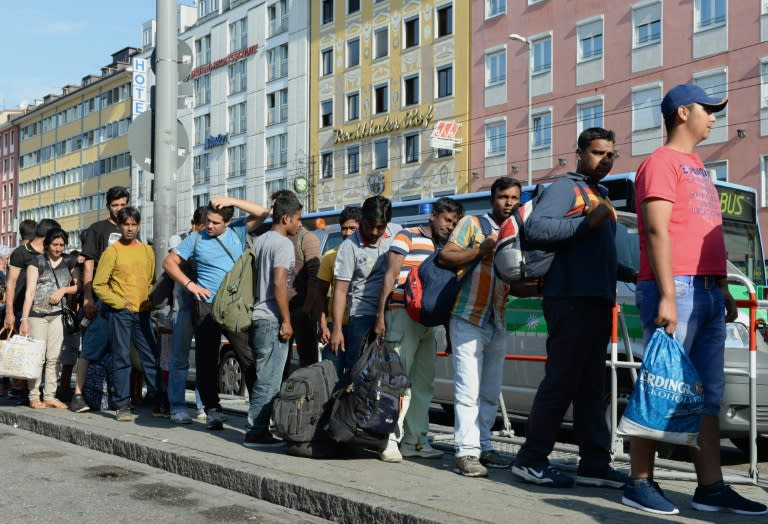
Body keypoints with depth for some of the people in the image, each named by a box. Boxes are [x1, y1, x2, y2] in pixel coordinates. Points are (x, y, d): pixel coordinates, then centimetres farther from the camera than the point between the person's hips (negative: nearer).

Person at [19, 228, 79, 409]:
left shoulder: (68, 263, 9)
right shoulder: (37, 262, -2)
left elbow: (77, 286, 16)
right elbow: (29, 292, -8)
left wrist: (64, 290, -6)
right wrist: (24, 319, -14)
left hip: (57, 314, 4)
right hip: (37, 314, -4)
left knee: (54, 357, 4)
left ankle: (50, 396, 10)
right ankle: (34, 397, 4)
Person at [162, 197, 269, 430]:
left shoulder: (238, 231, 7)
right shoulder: (196, 239, 7)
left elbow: (262, 213, -1)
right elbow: (169, 262, 12)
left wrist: (232, 201, -7)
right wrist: (189, 284, 0)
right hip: (207, 307, 1)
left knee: (250, 358, -8)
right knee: (207, 360, 5)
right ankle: (212, 410, 13)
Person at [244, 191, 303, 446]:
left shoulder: (259, 241, 16)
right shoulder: (283, 244, -10)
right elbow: (279, 283, -19)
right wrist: (286, 321, -16)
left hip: (257, 316, 9)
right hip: (272, 319, -9)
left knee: (262, 376, 13)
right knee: (268, 379, -6)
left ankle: (258, 429, 16)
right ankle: (256, 432, -4)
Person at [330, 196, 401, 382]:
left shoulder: (396, 231, 2)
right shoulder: (349, 247, -11)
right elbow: (340, 290, -10)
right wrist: (337, 329, -14)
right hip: (363, 314, -4)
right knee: (352, 369, -6)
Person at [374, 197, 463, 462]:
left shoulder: (444, 248, 21)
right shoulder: (407, 237, 1)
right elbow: (390, 276, -5)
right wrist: (380, 315, -12)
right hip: (403, 315, -7)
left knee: (423, 383, 10)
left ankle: (415, 440, 18)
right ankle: (390, 440, -7)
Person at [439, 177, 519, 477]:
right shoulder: (472, 224, 0)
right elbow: (445, 257, -9)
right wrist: (481, 250, -18)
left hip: (497, 325, 7)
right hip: (468, 320, -6)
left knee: (490, 393, 11)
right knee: (469, 390, -11)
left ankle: (482, 447, 20)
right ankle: (466, 452, -9)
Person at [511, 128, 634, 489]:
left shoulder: (600, 196, 25)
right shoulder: (566, 188, -3)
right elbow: (535, 228, -20)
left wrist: (628, 274, 20)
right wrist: (588, 222, -21)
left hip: (597, 302, 9)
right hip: (571, 299, -9)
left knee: (591, 387, 10)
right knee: (561, 381, -7)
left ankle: (595, 464, 15)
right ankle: (531, 461, 1)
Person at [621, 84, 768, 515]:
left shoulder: (698, 167, 24)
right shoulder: (662, 162, -4)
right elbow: (657, 231, -14)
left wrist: (723, 289, 18)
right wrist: (667, 296, -21)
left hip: (708, 292, 9)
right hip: (676, 288, -9)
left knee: (708, 393, 8)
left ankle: (711, 487, 12)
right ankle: (640, 483, 1)